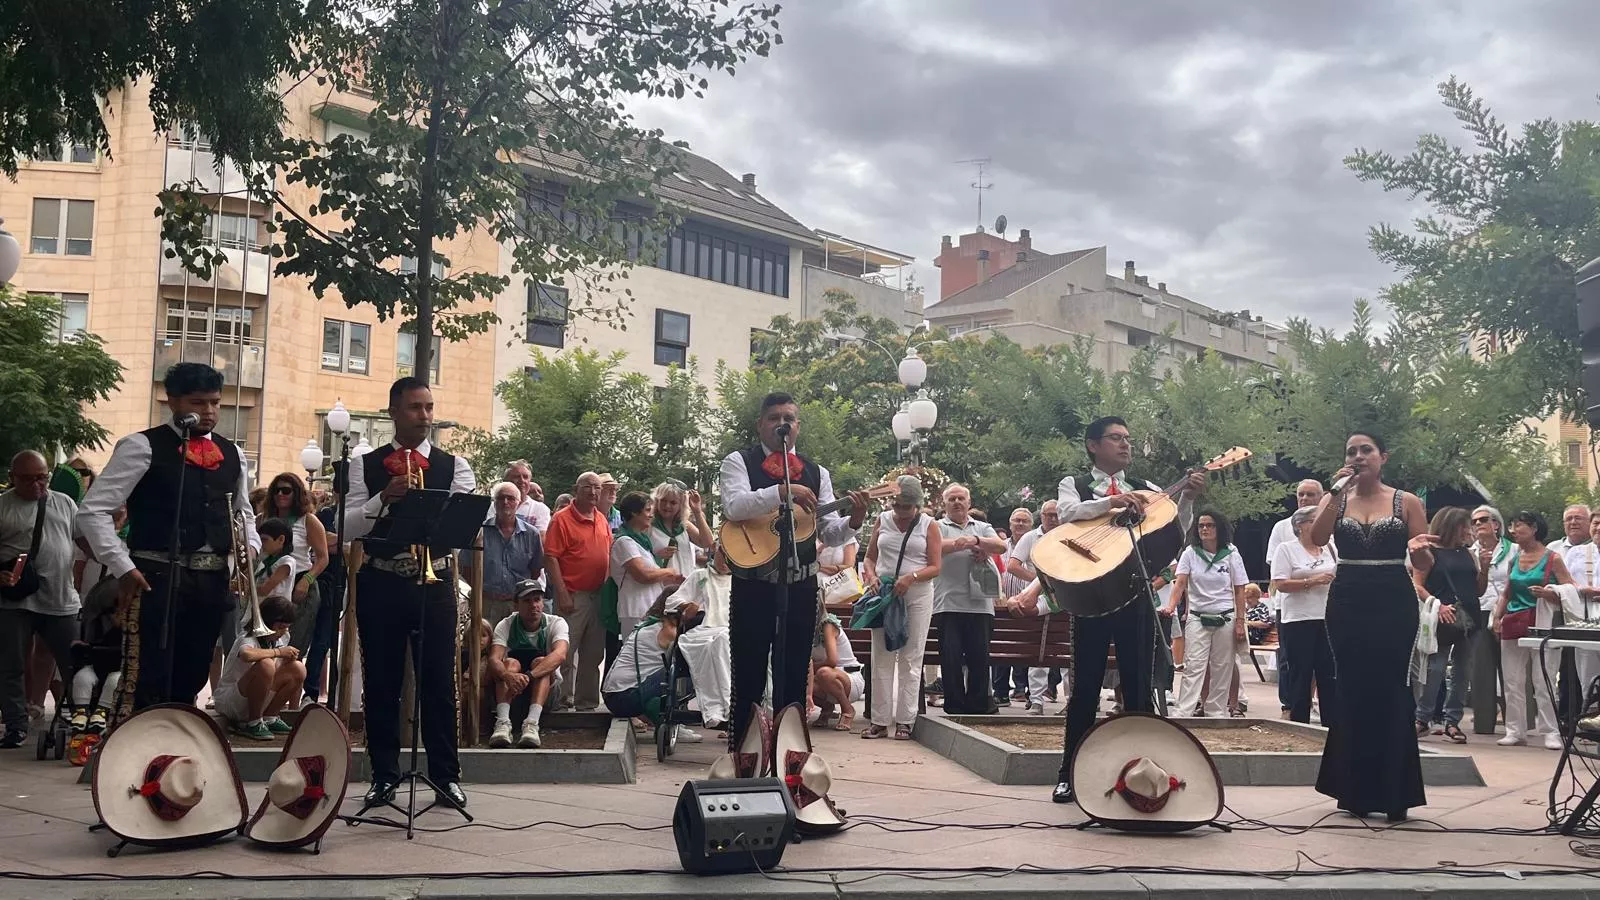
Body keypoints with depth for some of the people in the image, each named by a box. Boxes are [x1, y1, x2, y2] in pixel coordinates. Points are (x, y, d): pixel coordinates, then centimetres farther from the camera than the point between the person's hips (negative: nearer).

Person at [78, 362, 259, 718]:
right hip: (158, 578, -6)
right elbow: (93, 510, -7)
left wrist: (250, 546, 8)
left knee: (189, 681, 13)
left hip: (213, 581, 6)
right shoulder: (143, 447, -4)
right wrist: (123, 567, -13)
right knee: (146, 683, -8)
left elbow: (243, 512, 28)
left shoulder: (231, 454, 14)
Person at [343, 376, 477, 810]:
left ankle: (446, 775, 12)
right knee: (381, 682, 6)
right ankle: (384, 775, 17)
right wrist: (383, 499, -17)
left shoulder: (454, 466, 6)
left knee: (439, 681, 2)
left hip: (435, 583, 0)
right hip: (380, 583, 0)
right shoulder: (367, 466, 6)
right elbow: (346, 527, -2)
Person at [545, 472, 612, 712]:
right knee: (565, 653, -4)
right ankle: (562, 701, 3)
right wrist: (562, 593, -17)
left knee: (593, 654, 13)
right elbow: (551, 558, -13)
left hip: (599, 596, 7)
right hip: (573, 596, -7)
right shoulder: (562, 519, -8)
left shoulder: (602, 520, 13)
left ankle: (587, 701, 22)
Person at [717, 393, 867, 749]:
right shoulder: (738, 462, 1)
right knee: (748, 676, 3)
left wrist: (852, 522, -15)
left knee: (794, 678, 10)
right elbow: (734, 506, -19)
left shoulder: (817, 473, 12)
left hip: (800, 585, 4)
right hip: (753, 583, -4)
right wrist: (783, 492, -29)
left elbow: (829, 533, 6)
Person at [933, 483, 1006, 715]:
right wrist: (968, 544, -14)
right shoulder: (938, 527, 10)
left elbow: (1001, 546, 3)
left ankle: (978, 704, 9)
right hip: (948, 603, -2)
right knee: (951, 656, -3)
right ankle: (955, 706, 4)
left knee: (979, 656, 2)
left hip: (979, 603, 3)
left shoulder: (982, 528, 20)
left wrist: (977, 541, -9)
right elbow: (937, 546, -11)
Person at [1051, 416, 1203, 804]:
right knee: (1085, 685, 2)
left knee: (1138, 686, 5)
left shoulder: (1148, 490, 14)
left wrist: (1186, 498, -15)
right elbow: (1067, 513, -15)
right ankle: (1070, 774, 10)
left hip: (1137, 594, 2)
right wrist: (1112, 502, -29)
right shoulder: (1075, 484, 7)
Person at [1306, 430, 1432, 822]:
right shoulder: (1335, 500, 9)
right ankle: (1355, 790, 12)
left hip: (1394, 603, -2)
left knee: (1391, 692, -3)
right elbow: (1317, 537, -10)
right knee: (1352, 692, 4)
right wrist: (1338, 493, -15)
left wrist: (1418, 549, -19)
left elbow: (1425, 563, 4)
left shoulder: (1407, 503, 4)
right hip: (1347, 603, 2)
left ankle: (1394, 794, 5)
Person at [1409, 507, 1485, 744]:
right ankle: (1422, 718, -2)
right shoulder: (1431, 552, -1)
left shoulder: (1467, 554, 16)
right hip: (1443, 621, -6)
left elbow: (1479, 590, 17)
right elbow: (1417, 585, -8)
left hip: (1468, 620, 6)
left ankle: (1452, 721, 13)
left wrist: (1485, 568, 3)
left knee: (1462, 672, 7)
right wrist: (1438, 605, -19)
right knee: (1434, 670, -10)